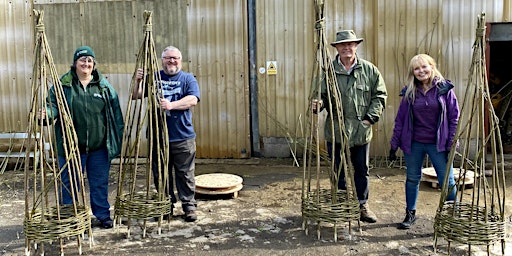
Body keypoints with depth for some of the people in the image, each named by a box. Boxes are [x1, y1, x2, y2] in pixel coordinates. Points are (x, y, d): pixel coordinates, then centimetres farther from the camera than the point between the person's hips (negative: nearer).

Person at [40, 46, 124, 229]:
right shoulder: (63, 84, 1)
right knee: (70, 184, 9)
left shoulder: (104, 85, 5)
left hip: (99, 147, 1)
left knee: (100, 183, 12)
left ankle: (103, 215, 26)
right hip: (71, 147, -1)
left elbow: (116, 111, 7)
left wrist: (119, 137, 5)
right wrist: (47, 113, -25)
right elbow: (53, 105, -1)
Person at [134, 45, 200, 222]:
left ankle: (189, 207, 14)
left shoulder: (187, 78, 5)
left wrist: (172, 105, -24)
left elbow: (193, 99, -10)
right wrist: (138, 81, -13)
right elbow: (136, 96, 6)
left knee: (185, 174, 3)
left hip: (183, 137, -2)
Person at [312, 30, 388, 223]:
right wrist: (318, 104, -19)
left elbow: (380, 95, 6)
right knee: (338, 171, 9)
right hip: (335, 130, -1)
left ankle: (362, 205, 27)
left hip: (361, 131, 1)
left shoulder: (369, 70, 2)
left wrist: (371, 117, -4)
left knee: (362, 171, 12)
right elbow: (322, 95, 3)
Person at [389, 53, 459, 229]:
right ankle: (410, 214, 28)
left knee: (447, 181, 1)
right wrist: (394, 145, 4)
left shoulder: (445, 88, -4)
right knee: (412, 179, 13)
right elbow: (400, 119, 5)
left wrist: (452, 143, -8)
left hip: (438, 144, -2)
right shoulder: (409, 92, 2)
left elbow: (454, 117, -2)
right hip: (413, 143, 3)